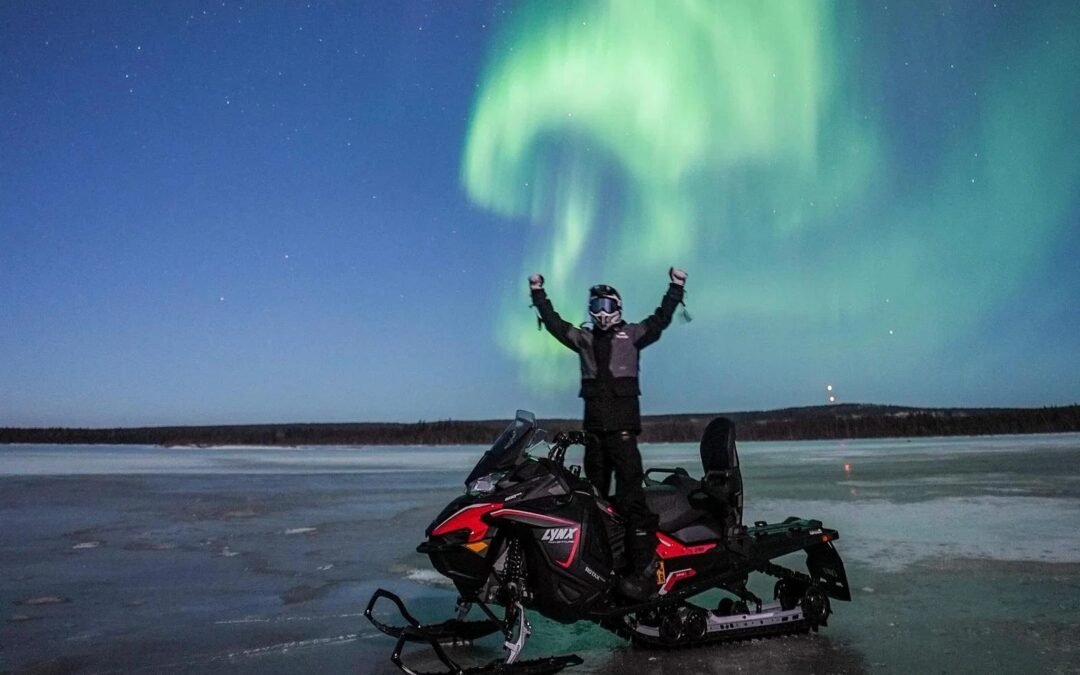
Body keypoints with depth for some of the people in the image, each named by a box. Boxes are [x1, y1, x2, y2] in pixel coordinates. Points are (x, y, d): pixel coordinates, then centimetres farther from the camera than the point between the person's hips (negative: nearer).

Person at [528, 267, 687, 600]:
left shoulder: (632, 334, 8)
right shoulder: (583, 338, 17)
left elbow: (661, 319, 0)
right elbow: (553, 322, 19)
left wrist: (676, 288, -6)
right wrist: (538, 293, 20)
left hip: (623, 423, -5)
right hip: (594, 424, 5)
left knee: (629, 492, -14)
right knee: (594, 491, 8)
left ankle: (645, 566, -18)